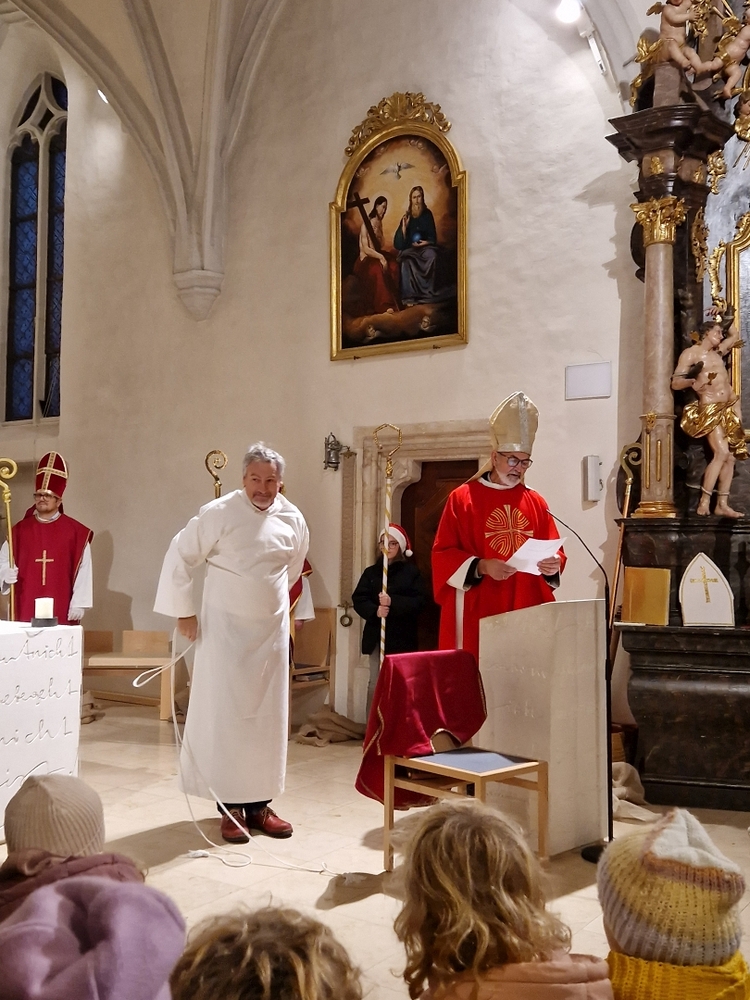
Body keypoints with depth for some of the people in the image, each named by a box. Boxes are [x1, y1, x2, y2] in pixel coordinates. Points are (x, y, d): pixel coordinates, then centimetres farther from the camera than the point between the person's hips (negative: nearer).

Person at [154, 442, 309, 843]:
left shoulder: (293, 520, 0)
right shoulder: (219, 513, -13)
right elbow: (180, 556, -8)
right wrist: (183, 611, -8)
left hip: (272, 630, 4)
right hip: (225, 628, -4)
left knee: (267, 716, 8)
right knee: (227, 715, -1)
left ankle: (259, 803, 18)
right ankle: (231, 806, 9)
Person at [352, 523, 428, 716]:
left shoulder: (411, 571, 2)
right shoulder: (371, 572, 9)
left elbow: (421, 600, -7)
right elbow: (358, 599, 2)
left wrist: (393, 602, -19)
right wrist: (375, 610, -17)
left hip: (402, 636, -2)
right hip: (376, 635, 2)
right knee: (375, 683, 1)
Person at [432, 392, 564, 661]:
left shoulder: (536, 503, 12)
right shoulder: (462, 498, 0)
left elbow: (555, 551, 13)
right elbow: (443, 554, -3)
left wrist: (553, 565, -9)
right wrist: (481, 566, -17)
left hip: (527, 613, 4)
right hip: (478, 614, -3)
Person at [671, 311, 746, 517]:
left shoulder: (717, 352, 19)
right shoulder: (691, 353, -3)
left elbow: (735, 335, 38)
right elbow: (675, 383, -11)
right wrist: (692, 382, -28)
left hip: (730, 408, 8)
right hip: (710, 409, -8)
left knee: (731, 457, 1)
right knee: (721, 453, -23)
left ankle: (722, 505, 4)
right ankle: (704, 503, -22)